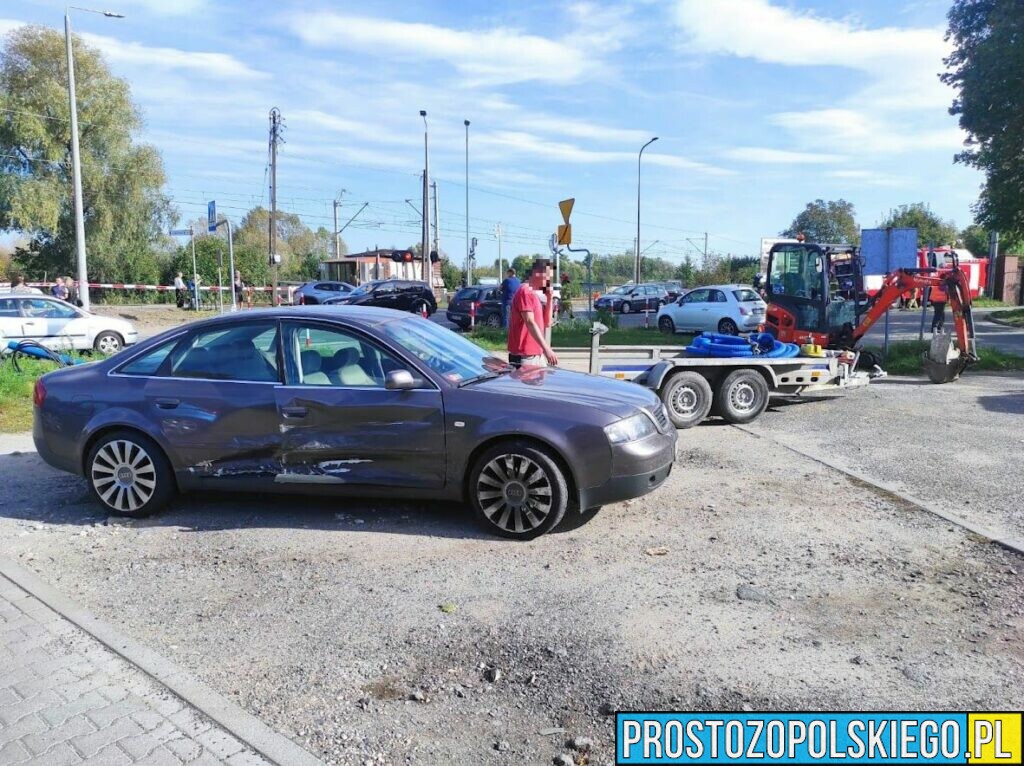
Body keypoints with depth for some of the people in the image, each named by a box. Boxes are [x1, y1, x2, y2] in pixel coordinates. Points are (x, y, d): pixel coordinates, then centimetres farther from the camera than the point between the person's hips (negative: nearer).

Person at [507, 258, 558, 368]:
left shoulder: (535, 293, 17)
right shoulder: (525, 292, -13)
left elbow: (545, 322, 16)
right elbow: (530, 323, -24)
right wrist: (546, 349, -31)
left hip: (538, 354, 10)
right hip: (525, 356, -10)